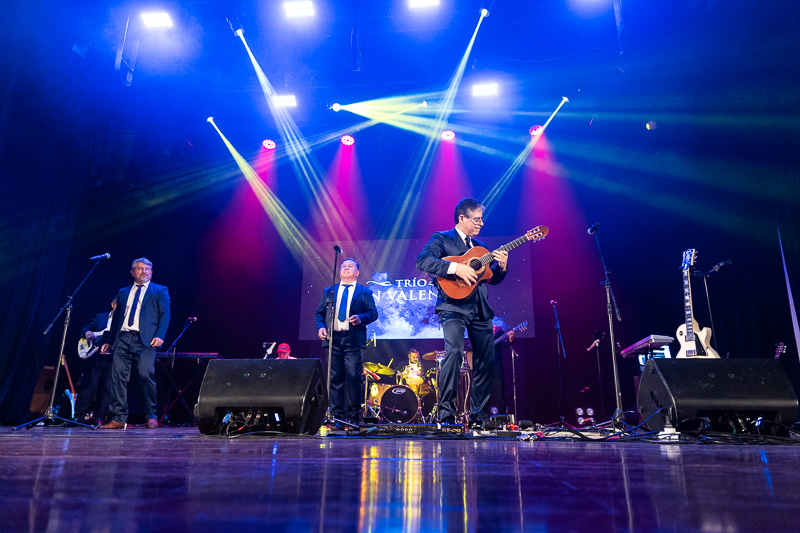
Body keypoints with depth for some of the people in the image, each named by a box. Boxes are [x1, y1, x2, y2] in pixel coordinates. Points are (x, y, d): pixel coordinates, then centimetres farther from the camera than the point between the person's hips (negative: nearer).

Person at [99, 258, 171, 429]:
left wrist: (159, 335, -12)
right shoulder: (123, 292, 24)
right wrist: (108, 340, 15)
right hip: (122, 339, 4)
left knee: (146, 375, -13)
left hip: (145, 340, -4)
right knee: (117, 376, -3)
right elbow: (116, 317, 23)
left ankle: (151, 416, -1)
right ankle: (118, 418, 4)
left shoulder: (160, 291, 12)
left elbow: (165, 314, 2)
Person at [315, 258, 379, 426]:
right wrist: (320, 326, -3)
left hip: (354, 340, -2)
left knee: (353, 377, -9)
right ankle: (336, 415, 11)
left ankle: (352, 415, 1)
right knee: (335, 377, 3)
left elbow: (373, 312, 3)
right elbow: (319, 312, 16)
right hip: (333, 338, 3)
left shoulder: (365, 292, 13)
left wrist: (361, 318, -16)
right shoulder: (328, 291, 20)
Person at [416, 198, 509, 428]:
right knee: (454, 350, -26)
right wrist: (456, 267, -24)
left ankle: (478, 415, 19)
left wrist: (502, 266, 0)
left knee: (486, 360, 6)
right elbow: (422, 261, -16)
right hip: (453, 307, -6)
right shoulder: (442, 239, 2)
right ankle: (446, 410, -15)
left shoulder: (480, 247, 21)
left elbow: (492, 279, 22)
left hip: (479, 309, 7)